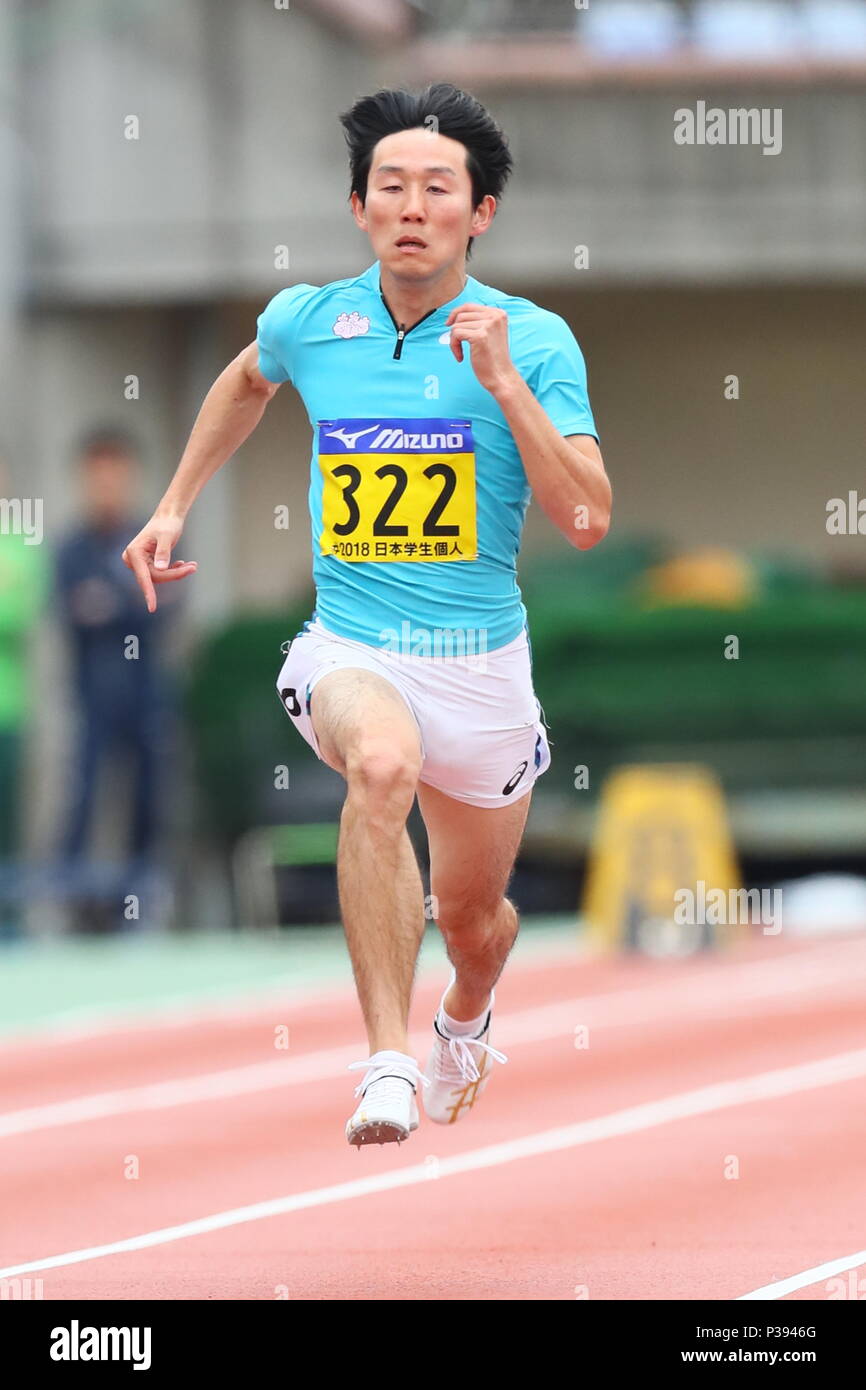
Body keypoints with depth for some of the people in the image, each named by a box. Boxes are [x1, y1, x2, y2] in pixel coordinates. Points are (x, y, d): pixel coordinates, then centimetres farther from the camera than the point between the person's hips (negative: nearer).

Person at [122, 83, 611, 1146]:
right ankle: (387, 1063, -41)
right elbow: (248, 380, 24)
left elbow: (586, 521, -17)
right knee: (383, 763, -37)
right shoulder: (308, 323, -2)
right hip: (350, 650, -1)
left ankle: (465, 1019, 58)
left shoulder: (534, 341, -9)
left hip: (482, 662, 1)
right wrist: (175, 507, 22)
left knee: (471, 913, 18)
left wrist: (506, 385, -24)